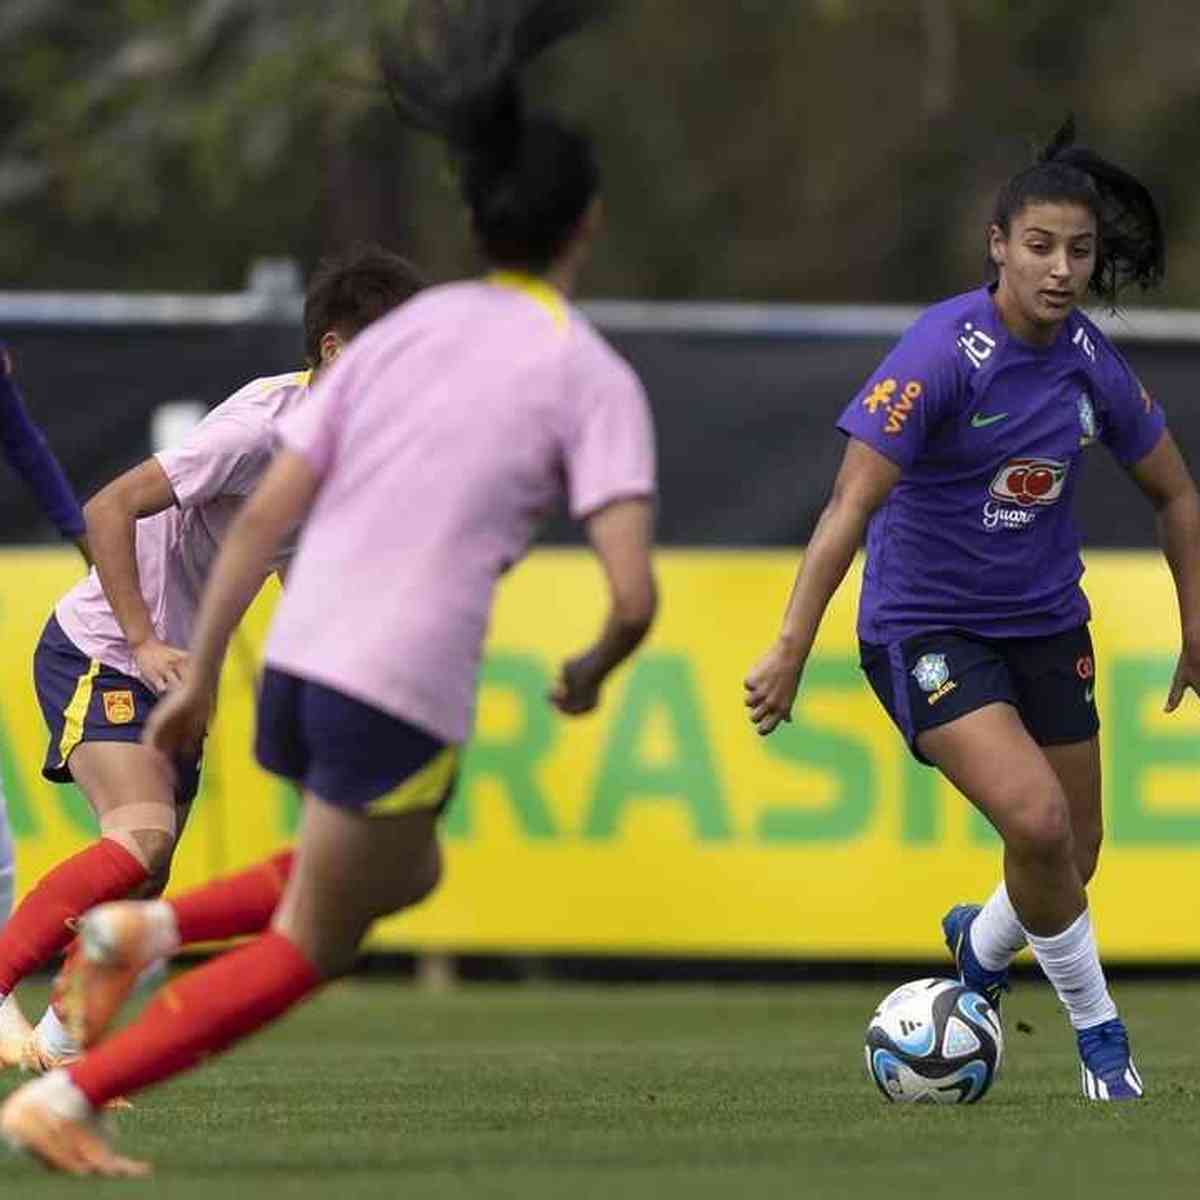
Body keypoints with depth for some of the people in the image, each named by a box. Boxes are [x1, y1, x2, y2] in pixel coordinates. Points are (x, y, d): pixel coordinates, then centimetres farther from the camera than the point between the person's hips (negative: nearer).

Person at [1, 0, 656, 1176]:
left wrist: (200, 675, 12)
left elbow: (263, 515, 7)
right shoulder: (591, 377, -4)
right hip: (405, 695, -6)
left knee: (404, 876, 30)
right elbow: (632, 595, -13)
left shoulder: (408, 327, 12)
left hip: (298, 661, 6)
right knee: (308, 950, 8)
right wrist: (589, 676, 8)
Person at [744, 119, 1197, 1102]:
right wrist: (792, 650, -31)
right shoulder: (944, 352, -21)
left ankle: (983, 945, 45)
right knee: (1037, 817, -23)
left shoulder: (1094, 366, -5)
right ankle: (1097, 1028, -2)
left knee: (1068, 865, 9)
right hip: (926, 628, -6)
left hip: (1045, 626, 6)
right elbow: (854, 501, -26)